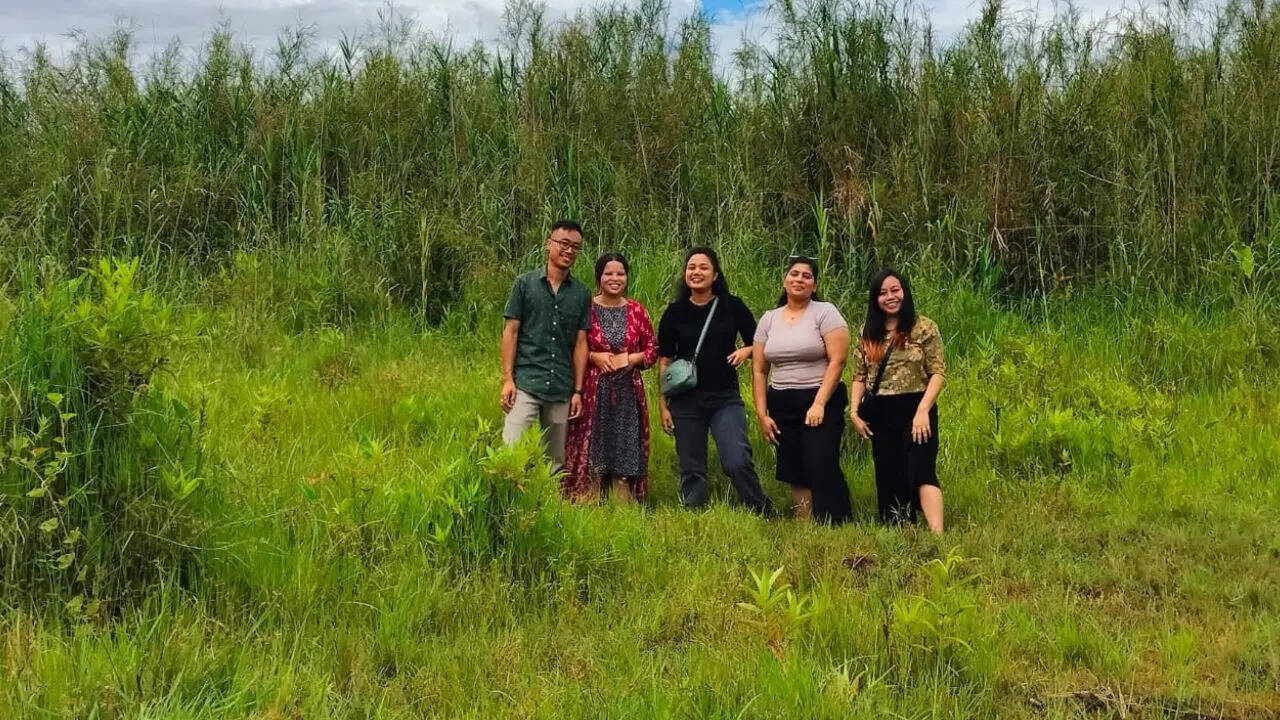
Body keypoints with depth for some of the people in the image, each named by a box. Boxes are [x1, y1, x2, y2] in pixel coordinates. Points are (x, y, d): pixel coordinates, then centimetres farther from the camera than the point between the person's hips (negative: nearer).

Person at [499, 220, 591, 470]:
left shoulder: (582, 294, 9)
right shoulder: (525, 283, 3)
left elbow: (580, 343, 8)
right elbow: (510, 332, 1)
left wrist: (578, 391, 4)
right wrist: (507, 379, -6)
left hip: (562, 388, 3)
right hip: (525, 382, -3)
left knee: (556, 459, 7)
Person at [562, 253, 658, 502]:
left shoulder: (636, 310, 7)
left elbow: (652, 350, 12)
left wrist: (633, 358, -6)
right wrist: (593, 356, -12)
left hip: (628, 391, 2)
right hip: (593, 391, -2)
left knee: (625, 449, 3)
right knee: (591, 449, -2)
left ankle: (623, 505, 9)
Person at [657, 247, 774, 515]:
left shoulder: (733, 307, 1)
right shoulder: (674, 312, 3)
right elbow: (664, 361, 6)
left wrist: (746, 351, -12)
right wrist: (663, 405, 2)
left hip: (726, 399, -1)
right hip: (686, 401, 2)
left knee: (737, 462, -16)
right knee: (691, 470, 5)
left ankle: (764, 514, 1)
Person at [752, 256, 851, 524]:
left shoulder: (825, 312, -3)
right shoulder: (768, 319, 10)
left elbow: (837, 361, -11)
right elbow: (759, 370, 11)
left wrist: (819, 405, -16)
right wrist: (762, 414, 4)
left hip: (821, 402, -5)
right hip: (781, 406, 5)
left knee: (822, 468, -15)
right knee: (794, 474, 4)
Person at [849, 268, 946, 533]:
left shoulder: (924, 328, -3)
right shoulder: (868, 333, 9)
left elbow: (938, 372, -7)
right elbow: (859, 376, 13)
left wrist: (923, 411, -17)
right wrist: (854, 411, 0)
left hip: (915, 409, -5)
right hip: (880, 414, 5)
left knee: (921, 471, -19)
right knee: (889, 478, 7)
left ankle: (937, 534, -29)